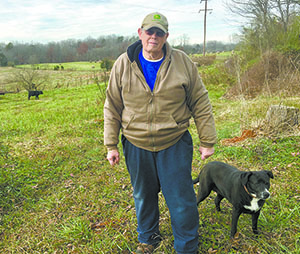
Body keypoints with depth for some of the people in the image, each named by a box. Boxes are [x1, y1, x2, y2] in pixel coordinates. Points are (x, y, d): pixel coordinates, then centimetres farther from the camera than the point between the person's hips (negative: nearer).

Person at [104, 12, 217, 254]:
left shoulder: (182, 62, -5)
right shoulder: (123, 64, -3)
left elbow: (201, 104, -1)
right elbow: (112, 107, 3)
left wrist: (208, 141, -1)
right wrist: (111, 145, 2)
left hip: (175, 145, -1)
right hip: (136, 145, 2)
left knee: (182, 201, 5)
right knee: (143, 196, 19)